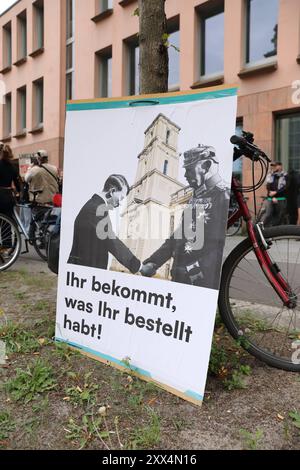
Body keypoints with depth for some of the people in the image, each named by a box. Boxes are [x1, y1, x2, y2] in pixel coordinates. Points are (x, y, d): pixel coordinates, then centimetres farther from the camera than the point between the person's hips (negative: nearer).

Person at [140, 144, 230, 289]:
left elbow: (223, 245, -19)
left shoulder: (224, 197, -9)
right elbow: (177, 237, 18)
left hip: (205, 281, -7)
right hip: (180, 277, 8)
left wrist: (197, 268, -26)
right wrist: (152, 262, 12)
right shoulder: (195, 198, 18)